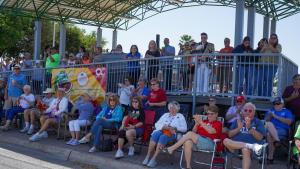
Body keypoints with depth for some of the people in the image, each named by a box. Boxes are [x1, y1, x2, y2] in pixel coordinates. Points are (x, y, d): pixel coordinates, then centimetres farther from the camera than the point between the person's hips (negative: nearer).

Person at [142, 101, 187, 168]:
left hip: (172, 134, -3)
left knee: (163, 137, -37)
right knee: (155, 134, -33)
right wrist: (163, 126, -4)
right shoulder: (165, 115, 26)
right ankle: (148, 156, -33)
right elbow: (157, 124, 16)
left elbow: (184, 129, 6)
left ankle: (154, 159, -39)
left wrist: (175, 128, -9)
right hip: (161, 131, 3)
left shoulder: (180, 116, 17)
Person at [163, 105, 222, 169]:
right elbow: (194, 132, 17)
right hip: (198, 142, 5)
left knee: (190, 134, -23)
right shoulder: (204, 121, 24)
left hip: (210, 144, -5)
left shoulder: (218, 123, 9)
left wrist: (201, 122, -17)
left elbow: (211, 131, -13)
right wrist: (197, 123, -1)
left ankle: (172, 148, -16)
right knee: (188, 142, -31)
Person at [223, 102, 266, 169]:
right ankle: (251, 146, -28)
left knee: (245, 150, -38)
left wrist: (249, 127, -12)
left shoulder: (258, 122, 13)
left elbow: (260, 137, -1)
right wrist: (238, 128, -5)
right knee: (226, 141, -29)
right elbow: (230, 135, 12)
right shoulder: (238, 121, 21)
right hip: (235, 145, 3)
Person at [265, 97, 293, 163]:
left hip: (282, 130, -3)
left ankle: (270, 157, -27)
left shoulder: (287, 111, 15)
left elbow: (289, 122, -3)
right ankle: (276, 140, -43)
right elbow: (266, 120, 14)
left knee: (269, 134, -32)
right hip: (270, 130, 3)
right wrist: (269, 115, -7)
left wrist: (276, 116, -6)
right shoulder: (271, 110, 25)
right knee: (269, 123, -31)